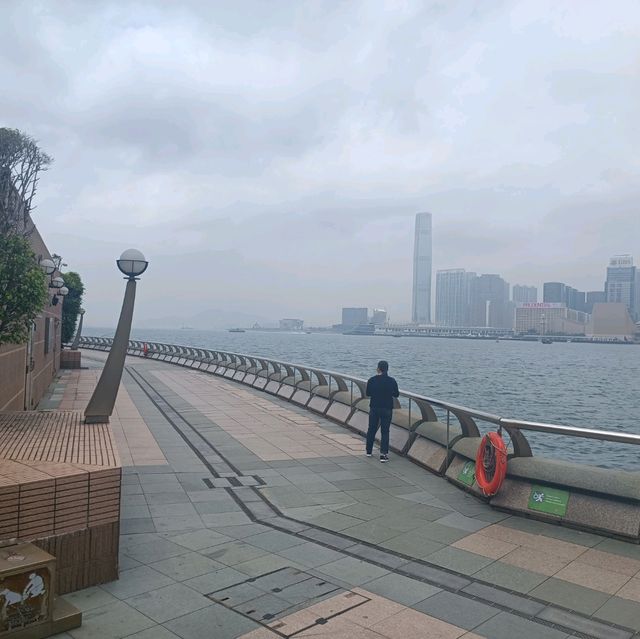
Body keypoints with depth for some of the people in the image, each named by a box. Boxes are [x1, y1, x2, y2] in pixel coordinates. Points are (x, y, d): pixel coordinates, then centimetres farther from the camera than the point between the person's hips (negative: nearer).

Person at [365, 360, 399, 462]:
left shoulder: (372, 380, -8)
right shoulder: (391, 381, -11)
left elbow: (368, 393, 2)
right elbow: (396, 394, -1)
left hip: (374, 408, 1)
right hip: (387, 409, -1)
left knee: (371, 430, 16)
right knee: (385, 432, 4)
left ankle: (369, 451, 29)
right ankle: (383, 454, -4)